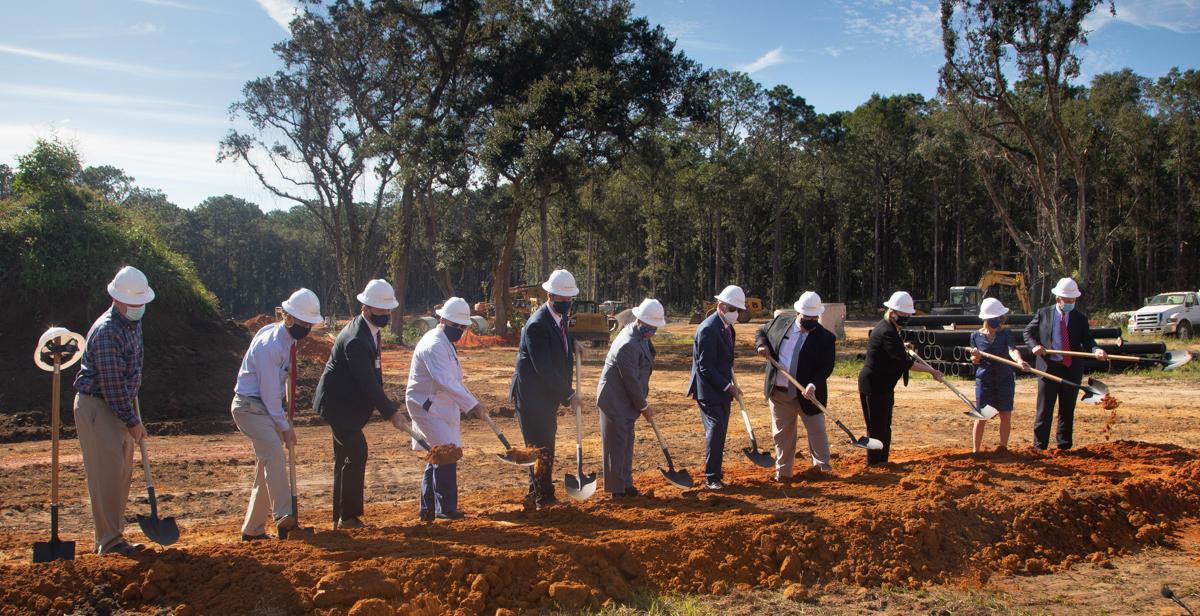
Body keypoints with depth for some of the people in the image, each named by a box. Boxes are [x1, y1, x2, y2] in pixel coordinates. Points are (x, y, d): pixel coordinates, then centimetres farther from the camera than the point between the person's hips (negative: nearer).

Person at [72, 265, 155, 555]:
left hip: (119, 406, 9)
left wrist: (133, 415, 20)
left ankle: (112, 533, 21)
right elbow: (112, 383, -22)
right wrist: (133, 422, -18)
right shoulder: (107, 331, -21)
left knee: (122, 473, 12)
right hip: (96, 407, -9)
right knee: (107, 472, -7)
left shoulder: (134, 324, 9)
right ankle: (109, 539, -2)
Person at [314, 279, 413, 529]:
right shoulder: (356, 340, -27)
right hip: (338, 404, -10)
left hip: (346, 404, 10)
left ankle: (340, 517, 21)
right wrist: (391, 413, -23)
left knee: (345, 457, 13)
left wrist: (388, 408, 11)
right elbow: (368, 383, -27)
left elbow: (372, 379, 13)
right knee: (356, 452, -14)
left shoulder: (369, 331, 5)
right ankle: (348, 516, -6)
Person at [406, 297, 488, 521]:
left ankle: (428, 508, 22)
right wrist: (473, 404, -33)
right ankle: (446, 508, -7)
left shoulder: (445, 343, 13)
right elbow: (446, 382, -30)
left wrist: (467, 405, 16)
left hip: (439, 408, 11)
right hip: (428, 408, -11)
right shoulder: (434, 345, -20)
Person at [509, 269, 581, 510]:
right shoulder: (537, 325, -22)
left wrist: (572, 343, 2)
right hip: (532, 397, -9)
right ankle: (544, 498, 8)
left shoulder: (561, 317, 7)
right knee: (541, 448, -3)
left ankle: (535, 497, 24)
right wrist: (569, 394, -19)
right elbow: (544, 368, -24)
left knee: (543, 447, 14)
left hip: (548, 395, 9)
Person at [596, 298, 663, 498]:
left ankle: (626, 484, 27)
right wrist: (644, 406, -12)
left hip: (626, 400, 10)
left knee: (626, 444, 16)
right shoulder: (627, 345, -28)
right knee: (617, 444, 0)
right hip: (615, 401, -10)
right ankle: (617, 489, 10)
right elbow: (631, 381, -23)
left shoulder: (641, 336, 5)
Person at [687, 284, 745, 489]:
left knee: (720, 432, 11)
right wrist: (728, 386, -18)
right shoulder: (708, 329, -20)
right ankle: (711, 477, -5)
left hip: (722, 388, 9)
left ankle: (716, 473, 20)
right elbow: (705, 367, -21)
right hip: (709, 389, -9)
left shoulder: (727, 327, 10)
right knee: (715, 429, -12)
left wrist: (729, 385, 13)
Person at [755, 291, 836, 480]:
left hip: (807, 394, -2)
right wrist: (762, 345, -7)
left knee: (817, 431, 6)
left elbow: (826, 367, -12)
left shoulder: (826, 338, -10)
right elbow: (761, 332, 15)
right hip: (778, 392, 3)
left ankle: (822, 467, 28)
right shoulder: (781, 321, -1)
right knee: (782, 433, 13)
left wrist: (813, 385, -27)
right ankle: (783, 470, 26)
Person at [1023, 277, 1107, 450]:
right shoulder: (1043, 314, 3)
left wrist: (1096, 350, -21)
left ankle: (1064, 446, 18)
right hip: (1049, 367, -2)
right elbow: (1028, 332, 10)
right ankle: (1039, 446, 5)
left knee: (1068, 410, 9)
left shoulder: (1081, 318, 6)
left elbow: (1087, 340, 0)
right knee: (1044, 409, 0)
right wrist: (1034, 345, -10)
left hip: (1072, 369, 2)